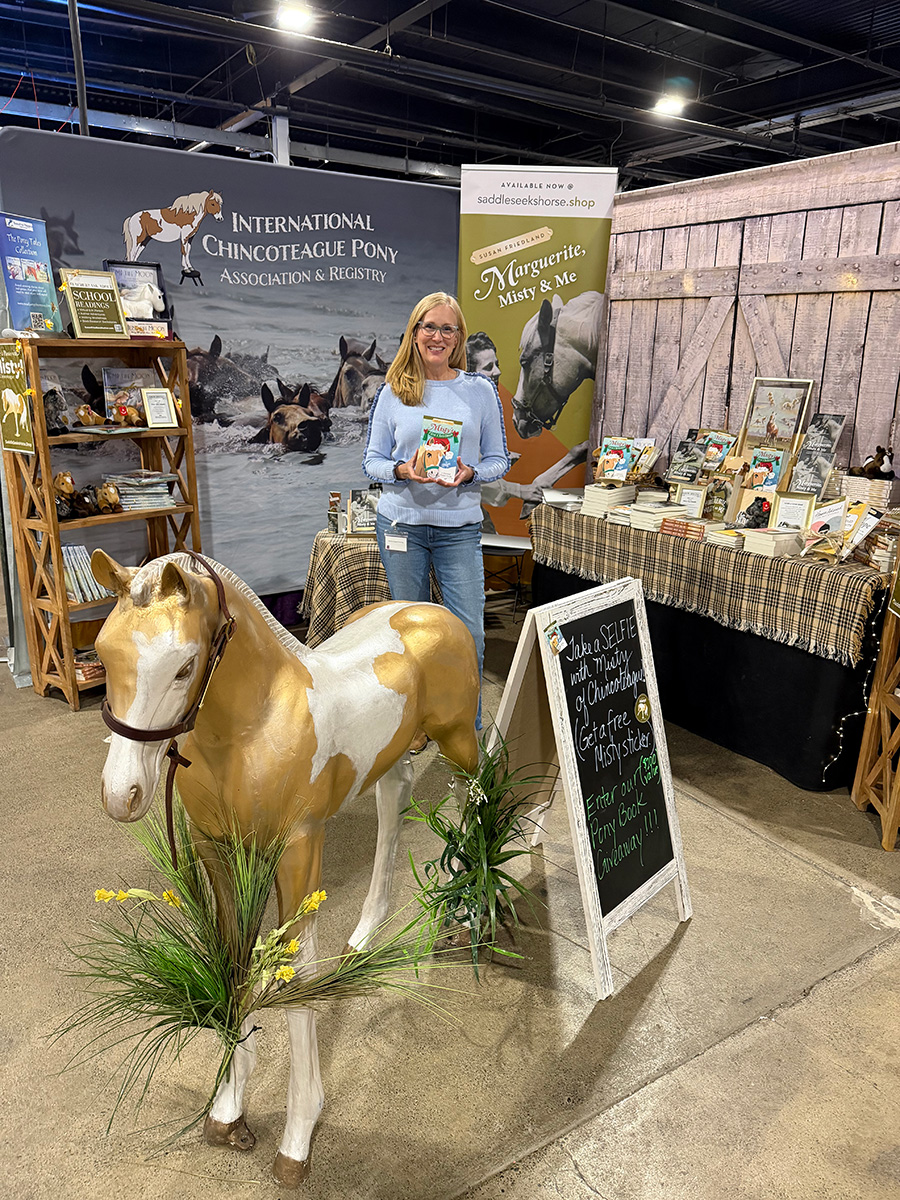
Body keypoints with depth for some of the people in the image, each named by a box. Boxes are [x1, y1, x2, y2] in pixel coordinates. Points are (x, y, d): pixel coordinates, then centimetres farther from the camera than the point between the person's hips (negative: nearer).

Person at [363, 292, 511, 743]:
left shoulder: (481, 390, 5)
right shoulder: (393, 392, 5)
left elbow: (499, 459, 7)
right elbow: (372, 459, 5)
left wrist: (470, 473, -14)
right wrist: (402, 470, -16)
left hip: (459, 527, 0)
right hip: (402, 524, 1)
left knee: (469, 633, -2)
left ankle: (467, 728, 18)